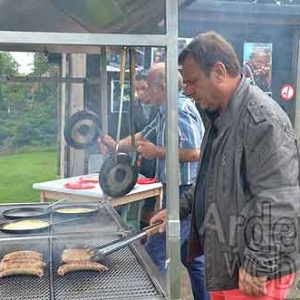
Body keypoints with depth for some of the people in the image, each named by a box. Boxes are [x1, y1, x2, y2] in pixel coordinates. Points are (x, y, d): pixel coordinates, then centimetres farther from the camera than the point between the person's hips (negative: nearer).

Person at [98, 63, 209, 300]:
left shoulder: (179, 110, -18)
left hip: (184, 193, -10)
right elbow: (144, 136, 22)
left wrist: (157, 152, -17)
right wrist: (117, 146, 8)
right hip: (186, 194, 10)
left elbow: (195, 153, -26)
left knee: (154, 254, -4)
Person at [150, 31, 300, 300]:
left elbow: (278, 203, -25)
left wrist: (257, 266, -22)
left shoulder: (262, 118, -21)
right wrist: (179, 208, 13)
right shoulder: (221, 116, 10)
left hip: (251, 270, -9)